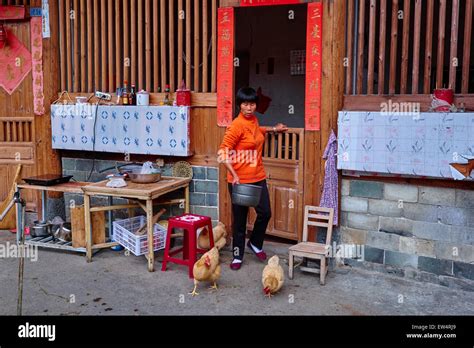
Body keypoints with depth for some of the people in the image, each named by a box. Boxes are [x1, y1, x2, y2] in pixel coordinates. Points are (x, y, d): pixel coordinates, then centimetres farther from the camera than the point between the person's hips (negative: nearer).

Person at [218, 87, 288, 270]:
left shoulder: (253, 119, 4)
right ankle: (238, 255, 21)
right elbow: (223, 152, -20)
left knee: (265, 212, 9)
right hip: (240, 180, -7)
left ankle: (255, 243, 33)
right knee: (240, 218, 5)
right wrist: (234, 175, -26)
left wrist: (273, 129, 31)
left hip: (258, 177, 7)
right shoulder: (237, 125, -18)